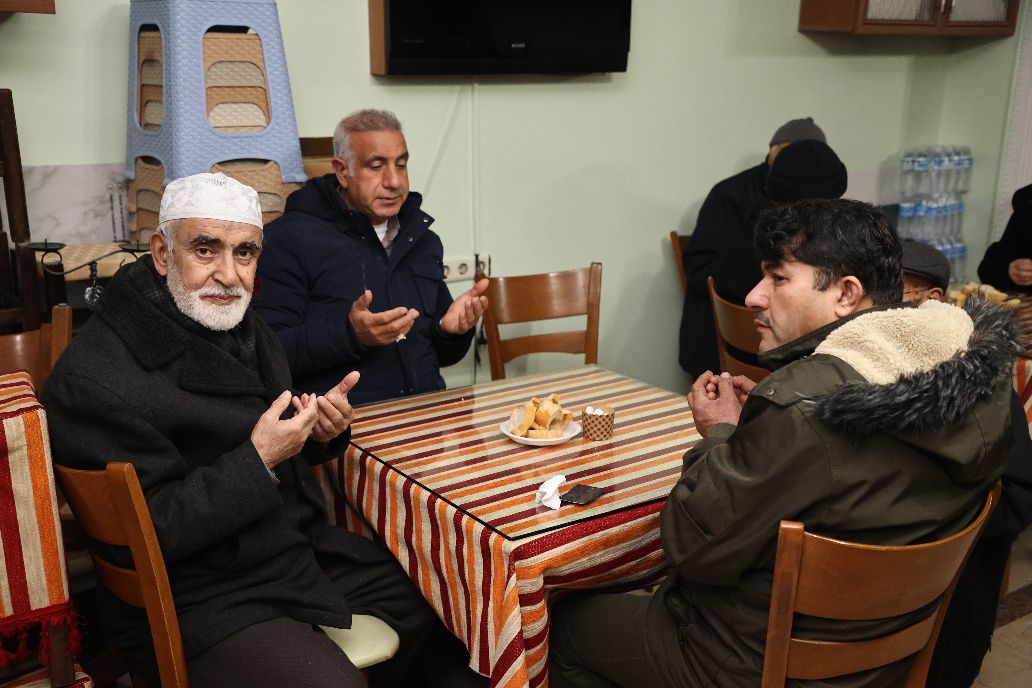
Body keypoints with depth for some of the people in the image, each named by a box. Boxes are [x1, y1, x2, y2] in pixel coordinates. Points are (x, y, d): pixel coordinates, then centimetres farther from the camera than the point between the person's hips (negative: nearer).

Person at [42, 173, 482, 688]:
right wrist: (258, 461, -25)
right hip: (199, 601, -8)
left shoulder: (242, 326, 6)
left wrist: (323, 429, -5)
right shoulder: (95, 379, -21)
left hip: (303, 547, 9)